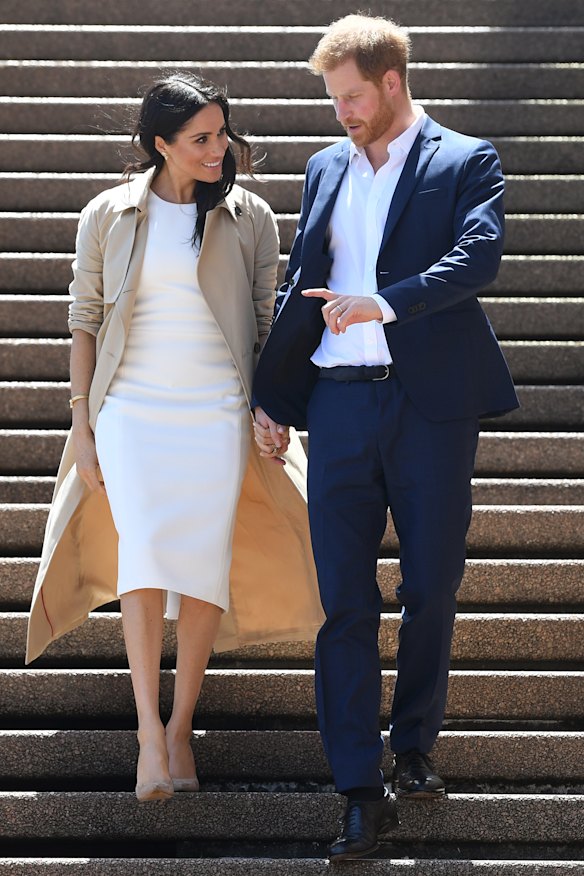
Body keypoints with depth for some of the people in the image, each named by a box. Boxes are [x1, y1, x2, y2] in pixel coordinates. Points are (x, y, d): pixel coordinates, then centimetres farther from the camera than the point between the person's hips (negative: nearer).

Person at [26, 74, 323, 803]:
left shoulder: (248, 219, 3)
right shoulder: (108, 217, 2)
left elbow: (268, 323, 8)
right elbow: (84, 320, 6)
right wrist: (81, 422, 3)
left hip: (218, 415, 1)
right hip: (131, 412, -1)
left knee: (205, 566, -1)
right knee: (144, 552, -16)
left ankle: (182, 727, 11)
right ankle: (149, 734, -16)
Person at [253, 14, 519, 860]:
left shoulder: (465, 162, 2)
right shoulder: (327, 167, 16)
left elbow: (478, 258, -15)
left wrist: (382, 304, -24)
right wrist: (270, 396, 18)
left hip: (431, 403, -3)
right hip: (341, 403, 3)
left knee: (432, 587, 5)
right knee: (344, 598, -2)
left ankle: (415, 747, 25)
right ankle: (362, 790, -1)